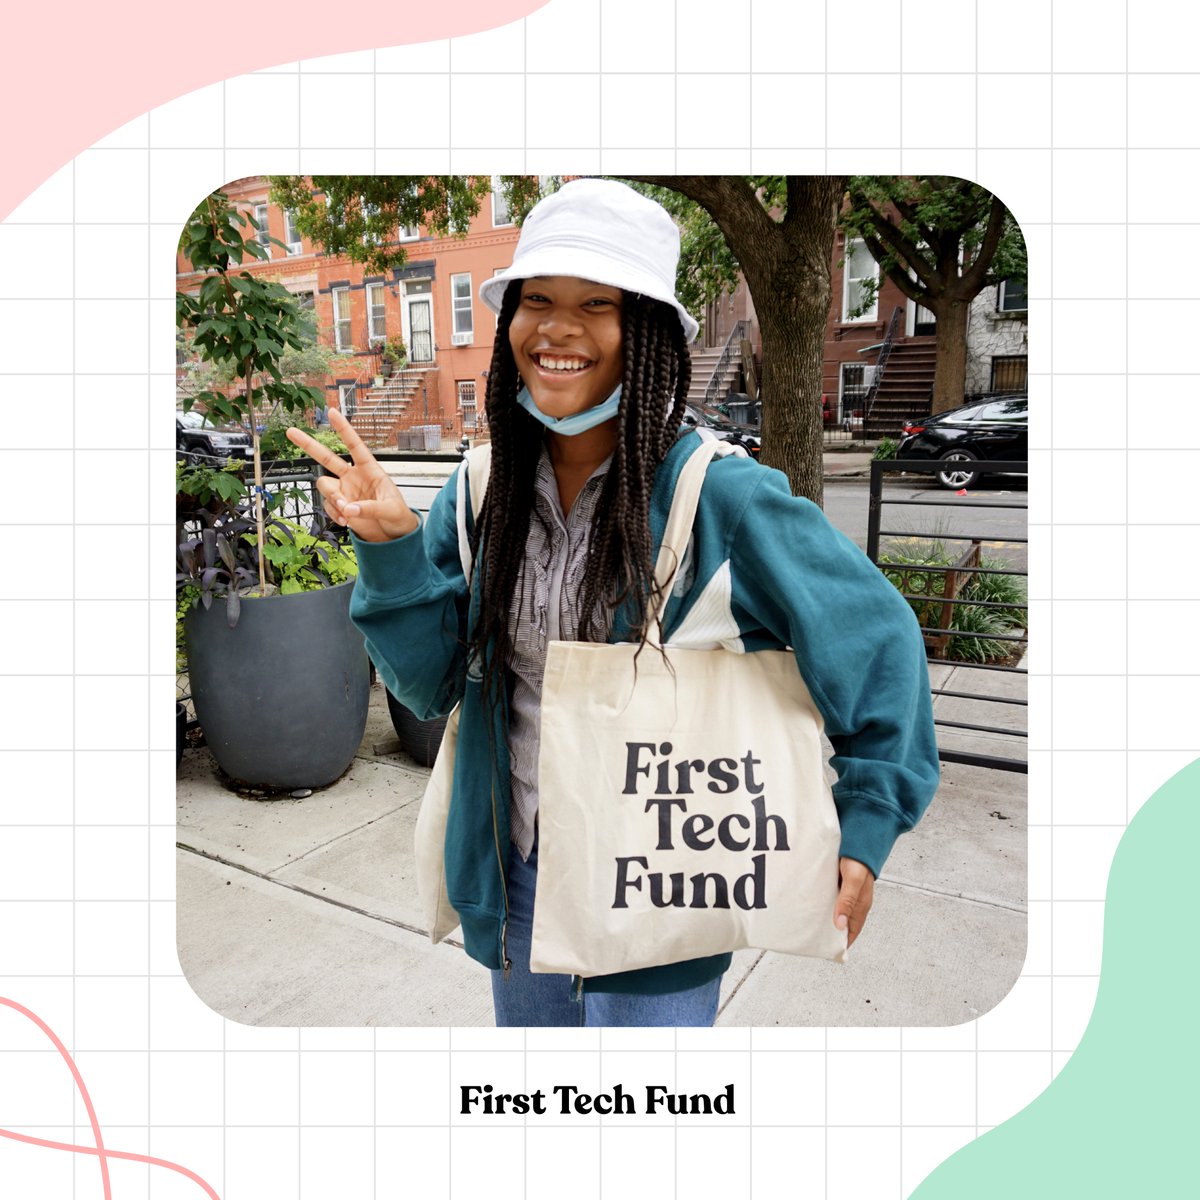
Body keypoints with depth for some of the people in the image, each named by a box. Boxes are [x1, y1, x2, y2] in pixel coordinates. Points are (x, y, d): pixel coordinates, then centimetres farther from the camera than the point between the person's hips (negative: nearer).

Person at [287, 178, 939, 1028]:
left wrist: (865, 831, -7)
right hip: (515, 875, 5)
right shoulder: (482, 491, -5)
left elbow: (875, 639, -9)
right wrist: (392, 550, -17)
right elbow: (431, 683, -2)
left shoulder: (719, 494, -18)